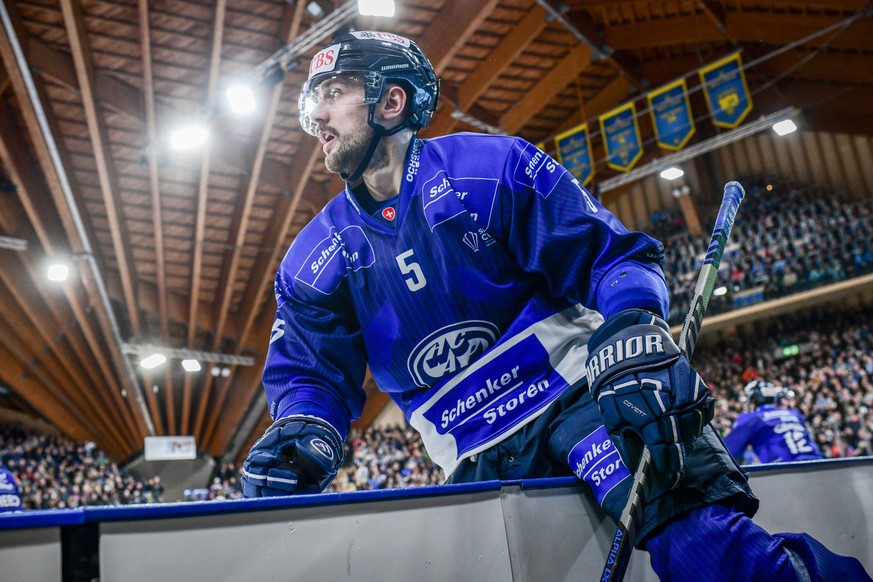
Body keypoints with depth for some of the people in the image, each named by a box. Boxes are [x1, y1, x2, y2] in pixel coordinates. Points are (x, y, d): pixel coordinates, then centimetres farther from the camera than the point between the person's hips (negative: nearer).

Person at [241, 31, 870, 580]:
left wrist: (632, 325, -23)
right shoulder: (313, 262, 11)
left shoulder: (491, 167, 0)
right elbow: (314, 374, 10)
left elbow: (613, 254, -2)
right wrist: (305, 433, -13)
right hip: (480, 464, 5)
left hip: (581, 394, -4)